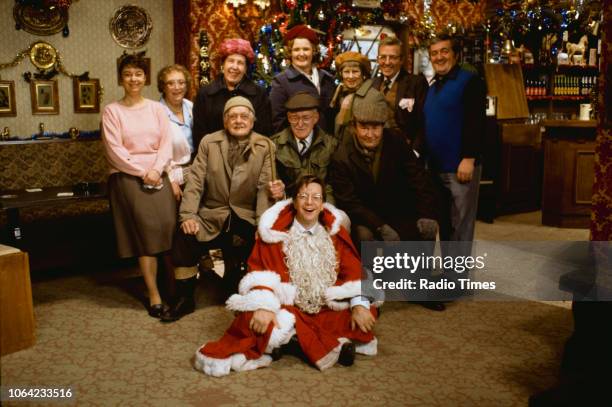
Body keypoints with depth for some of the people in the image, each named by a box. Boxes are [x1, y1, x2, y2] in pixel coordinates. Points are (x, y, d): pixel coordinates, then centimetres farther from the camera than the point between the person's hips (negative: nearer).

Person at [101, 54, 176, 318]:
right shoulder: (112, 110, 4)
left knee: (168, 225, -13)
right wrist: (142, 172, -11)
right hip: (127, 176, -2)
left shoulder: (157, 108, 12)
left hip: (158, 175, 3)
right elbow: (115, 150, -4)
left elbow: (166, 143, 5)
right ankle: (154, 295, -7)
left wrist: (156, 170, -11)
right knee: (146, 230, -12)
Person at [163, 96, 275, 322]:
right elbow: (195, 180, 2)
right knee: (184, 238, -21)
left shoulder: (266, 147, 3)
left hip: (246, 219, -1)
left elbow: (265, 187, -5)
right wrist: (187, 215, -10)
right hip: (212, 216, 1)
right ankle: (186, 298, 1)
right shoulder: (209, 142, 8)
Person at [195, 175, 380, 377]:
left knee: (369, 311, -18)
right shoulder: (275, 231, -1)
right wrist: (264, 305, -27)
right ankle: (334, 343, -21)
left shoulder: (335, 232, 7)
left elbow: (353, 271, 3)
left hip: (326, 310, 3)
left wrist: (359, 304, -14)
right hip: (285, 306, -2)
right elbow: (261, 271, -9)